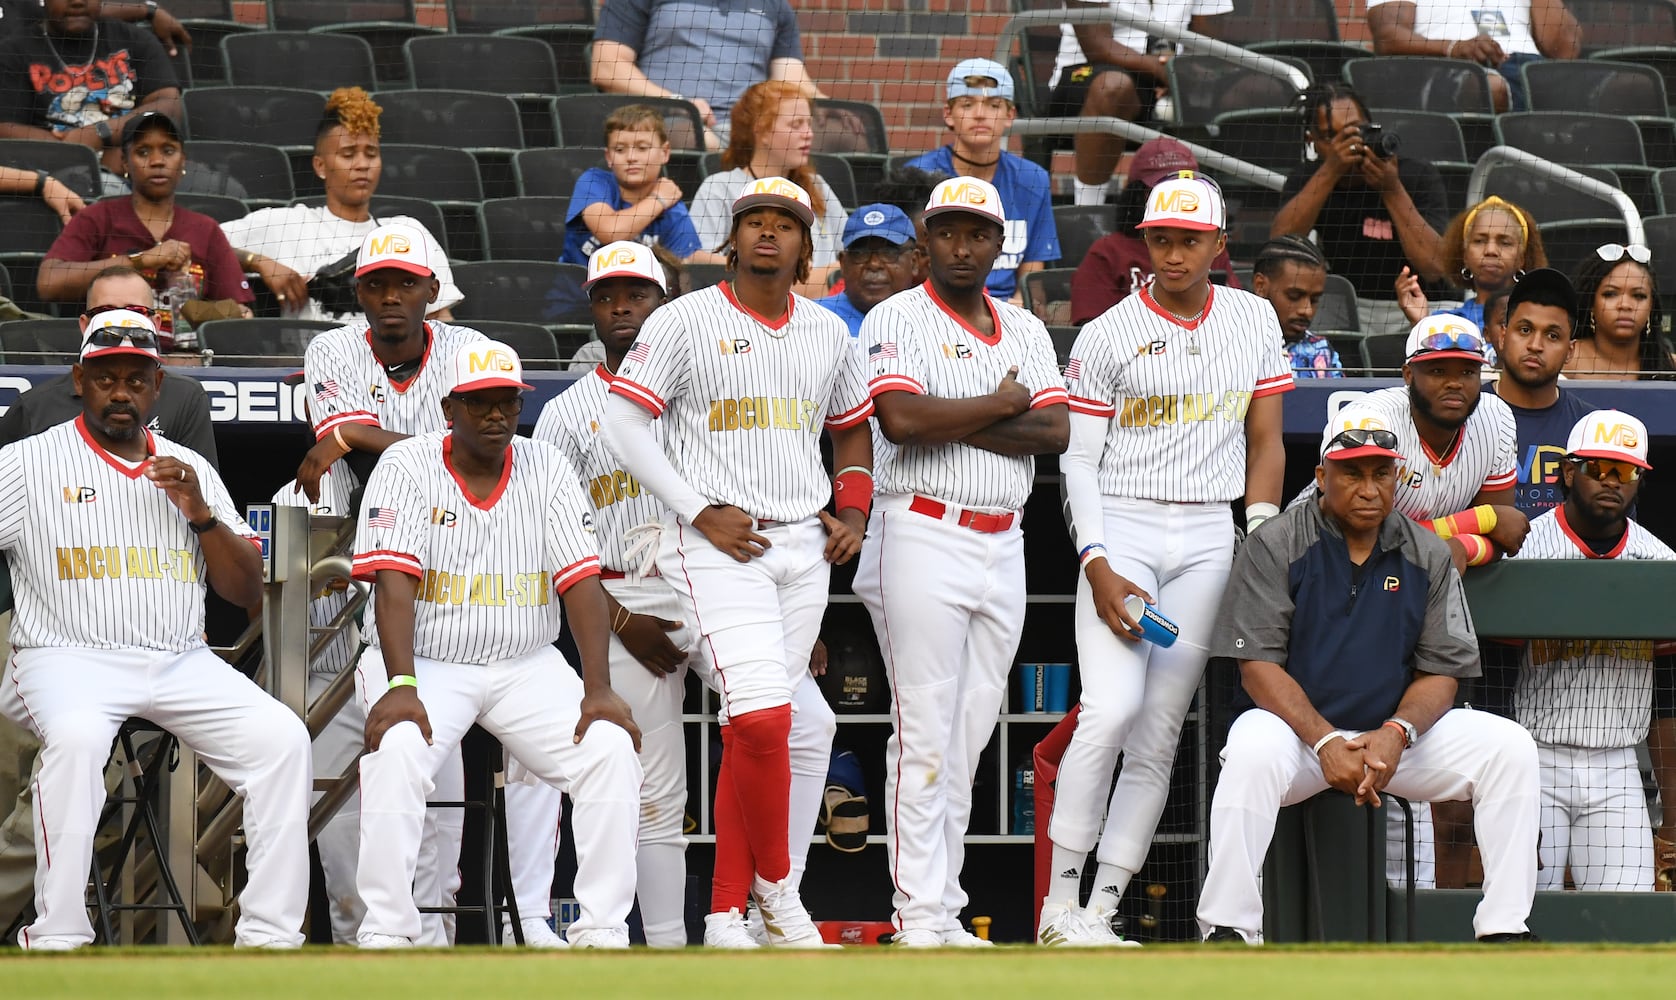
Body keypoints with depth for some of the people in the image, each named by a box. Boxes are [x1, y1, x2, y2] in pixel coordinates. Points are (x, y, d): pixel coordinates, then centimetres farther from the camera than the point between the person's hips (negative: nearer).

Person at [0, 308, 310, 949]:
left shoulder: (191, 470, 18)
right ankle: (57, 939, -32)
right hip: (67, 656, -4)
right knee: (76, 736, -37)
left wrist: (200, 513, -2)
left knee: (280, 736, -20)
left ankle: (270, 934, -18)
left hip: (181, 664, 4)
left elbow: (248, 594, 13)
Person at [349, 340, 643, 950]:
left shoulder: (547, 471, 2)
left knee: (611, 748, -20)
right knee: (396, 752, -33)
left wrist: (599, 689, -18)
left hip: (526, 667, 3)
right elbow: (394, 582, -17)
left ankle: (602, 932, -13)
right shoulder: (408, 466, -6)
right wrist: (401, 687, -31)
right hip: (426, 663, -3)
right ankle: (385, 933, -23)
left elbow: (580, 582, -5)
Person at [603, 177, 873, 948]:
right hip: (717, 543, -5)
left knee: (758, 727, 4)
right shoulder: (685, 321, -2)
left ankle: (727, 915, 9)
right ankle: (777, 891, -3)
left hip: (804, 546, 5)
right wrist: (700, 514, -11)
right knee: (763, 716, -19)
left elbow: (853, 428, 27)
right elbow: (625, 424, -5)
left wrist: (853, 511, 10)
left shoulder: (828, 333, 13)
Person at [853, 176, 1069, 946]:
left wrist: (952, 422, -10)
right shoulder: (897, 320, -2)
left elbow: (1056, 432, 1)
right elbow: (901, 419, -19)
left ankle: (943, 909, 10)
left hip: (1003, 546, 6)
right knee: (924, 733, -9)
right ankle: (919, 914, -9)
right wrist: (1000, 406, -7)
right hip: (923, 537, -6)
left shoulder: (1025, 330, 15)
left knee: (970, 734, 7)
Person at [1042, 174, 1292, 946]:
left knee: (1158, 737, 0)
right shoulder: (1107, 335, -1)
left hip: (1208, 540, 4)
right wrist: (1098, 567, -14)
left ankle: (1100, 911, 2)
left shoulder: (1254, 320, 9)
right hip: (1120, 531, -4)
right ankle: (1059, 904, -14)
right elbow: (1078, 460, -3)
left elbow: (1265, 441, 14)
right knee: (1112, 708, -20)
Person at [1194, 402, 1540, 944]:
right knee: (1253, 753, -38)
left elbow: (1442, 672, 3)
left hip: (1395, 732, 4)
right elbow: (1258, 667, -10)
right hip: (1295, 726, -4)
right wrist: (1326, 743, -23)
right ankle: (1228, 931, -33)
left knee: (1510, 747, -17)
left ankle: (1504, 930, -17)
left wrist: (1397, 733, -18)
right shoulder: (1274, 546, -4)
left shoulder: (1428, 557, 6)